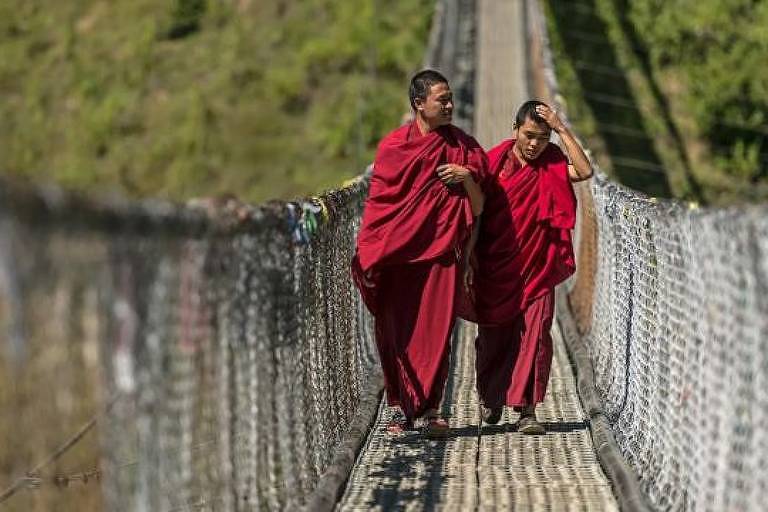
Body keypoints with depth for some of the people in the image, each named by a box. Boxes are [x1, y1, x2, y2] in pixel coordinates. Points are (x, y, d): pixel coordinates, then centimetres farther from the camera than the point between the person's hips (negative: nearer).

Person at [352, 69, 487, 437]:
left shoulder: (463, 147, 6)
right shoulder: (393, 147, 4)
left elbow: (478, 207, 7)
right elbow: (378, 203, 5)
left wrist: (467, 178, -12)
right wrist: (368, 253, -2)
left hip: (442, 249, 0)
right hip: (398, 252, 0)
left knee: (436, 330, -5)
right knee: (396, 331, 1)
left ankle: (429, 409, -1)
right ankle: (403, 407, 11)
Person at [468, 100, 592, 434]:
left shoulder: (552, 165, 0)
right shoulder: (495, 162, -2)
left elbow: (585, 171, -19)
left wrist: (562, 129, -19)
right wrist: (471, 253, -2)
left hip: (536, 266, 0)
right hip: (496, 266, 0)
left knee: (534, 335, -9)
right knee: (493, 335, 10)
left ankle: (526, 410, -7)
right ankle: (490, 398, 32)